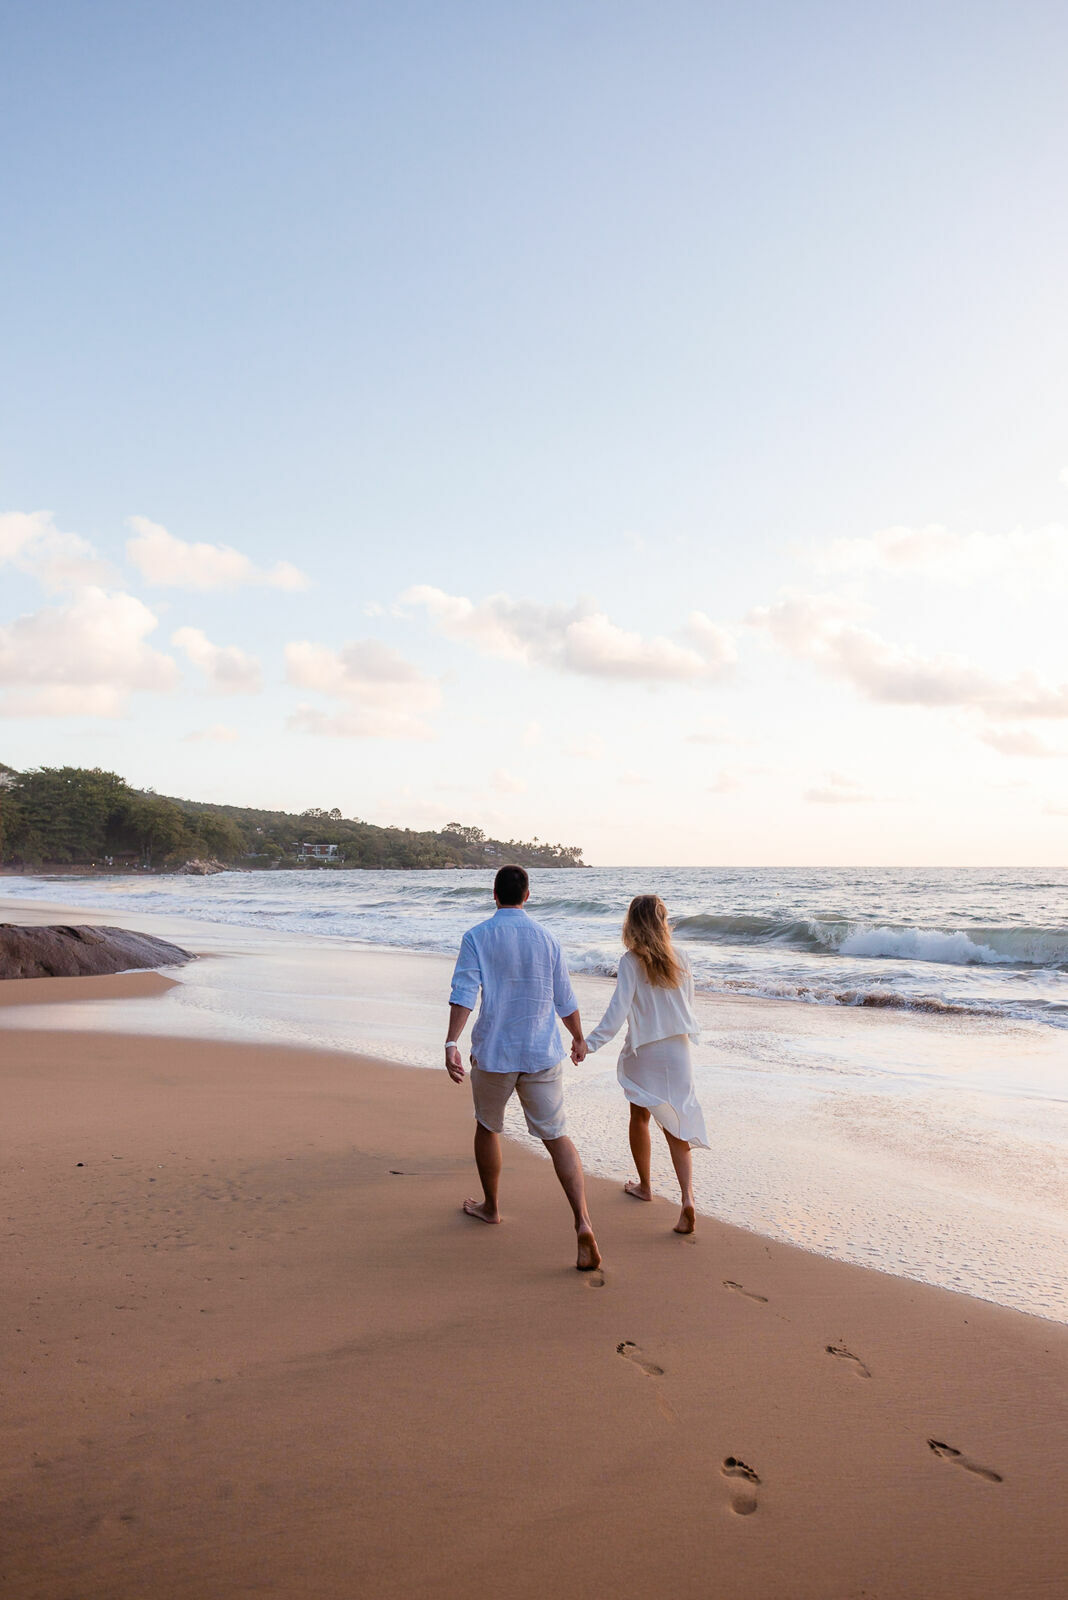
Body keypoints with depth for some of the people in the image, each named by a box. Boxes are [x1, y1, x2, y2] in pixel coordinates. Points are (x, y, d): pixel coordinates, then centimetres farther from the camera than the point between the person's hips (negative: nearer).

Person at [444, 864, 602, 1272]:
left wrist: (451, 1043, -23)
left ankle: (490, 1206, 38)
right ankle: (582, 1223, -13)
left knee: (487, 1127, 23)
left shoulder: (477, 938, -4)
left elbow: (464, 992, -17)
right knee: (556, 1137, 4)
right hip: (543, 1054, 1)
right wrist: (578, 1039, 25)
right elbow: (565, 1000, 9)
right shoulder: (547, 939, 3)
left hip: (493, 1053, -1)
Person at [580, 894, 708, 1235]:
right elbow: (688, 1005, 8)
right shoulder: (680, 960, -1)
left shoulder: (631, 961, -12)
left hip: (642, 1052, -2)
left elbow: (619, 1008, -21)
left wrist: (590, 1042, -24)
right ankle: (687, 1199, -13)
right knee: (676, 1127, 4)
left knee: (639, 1119, 20)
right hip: (677, 1052, 2)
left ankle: (644, 1186, 36)